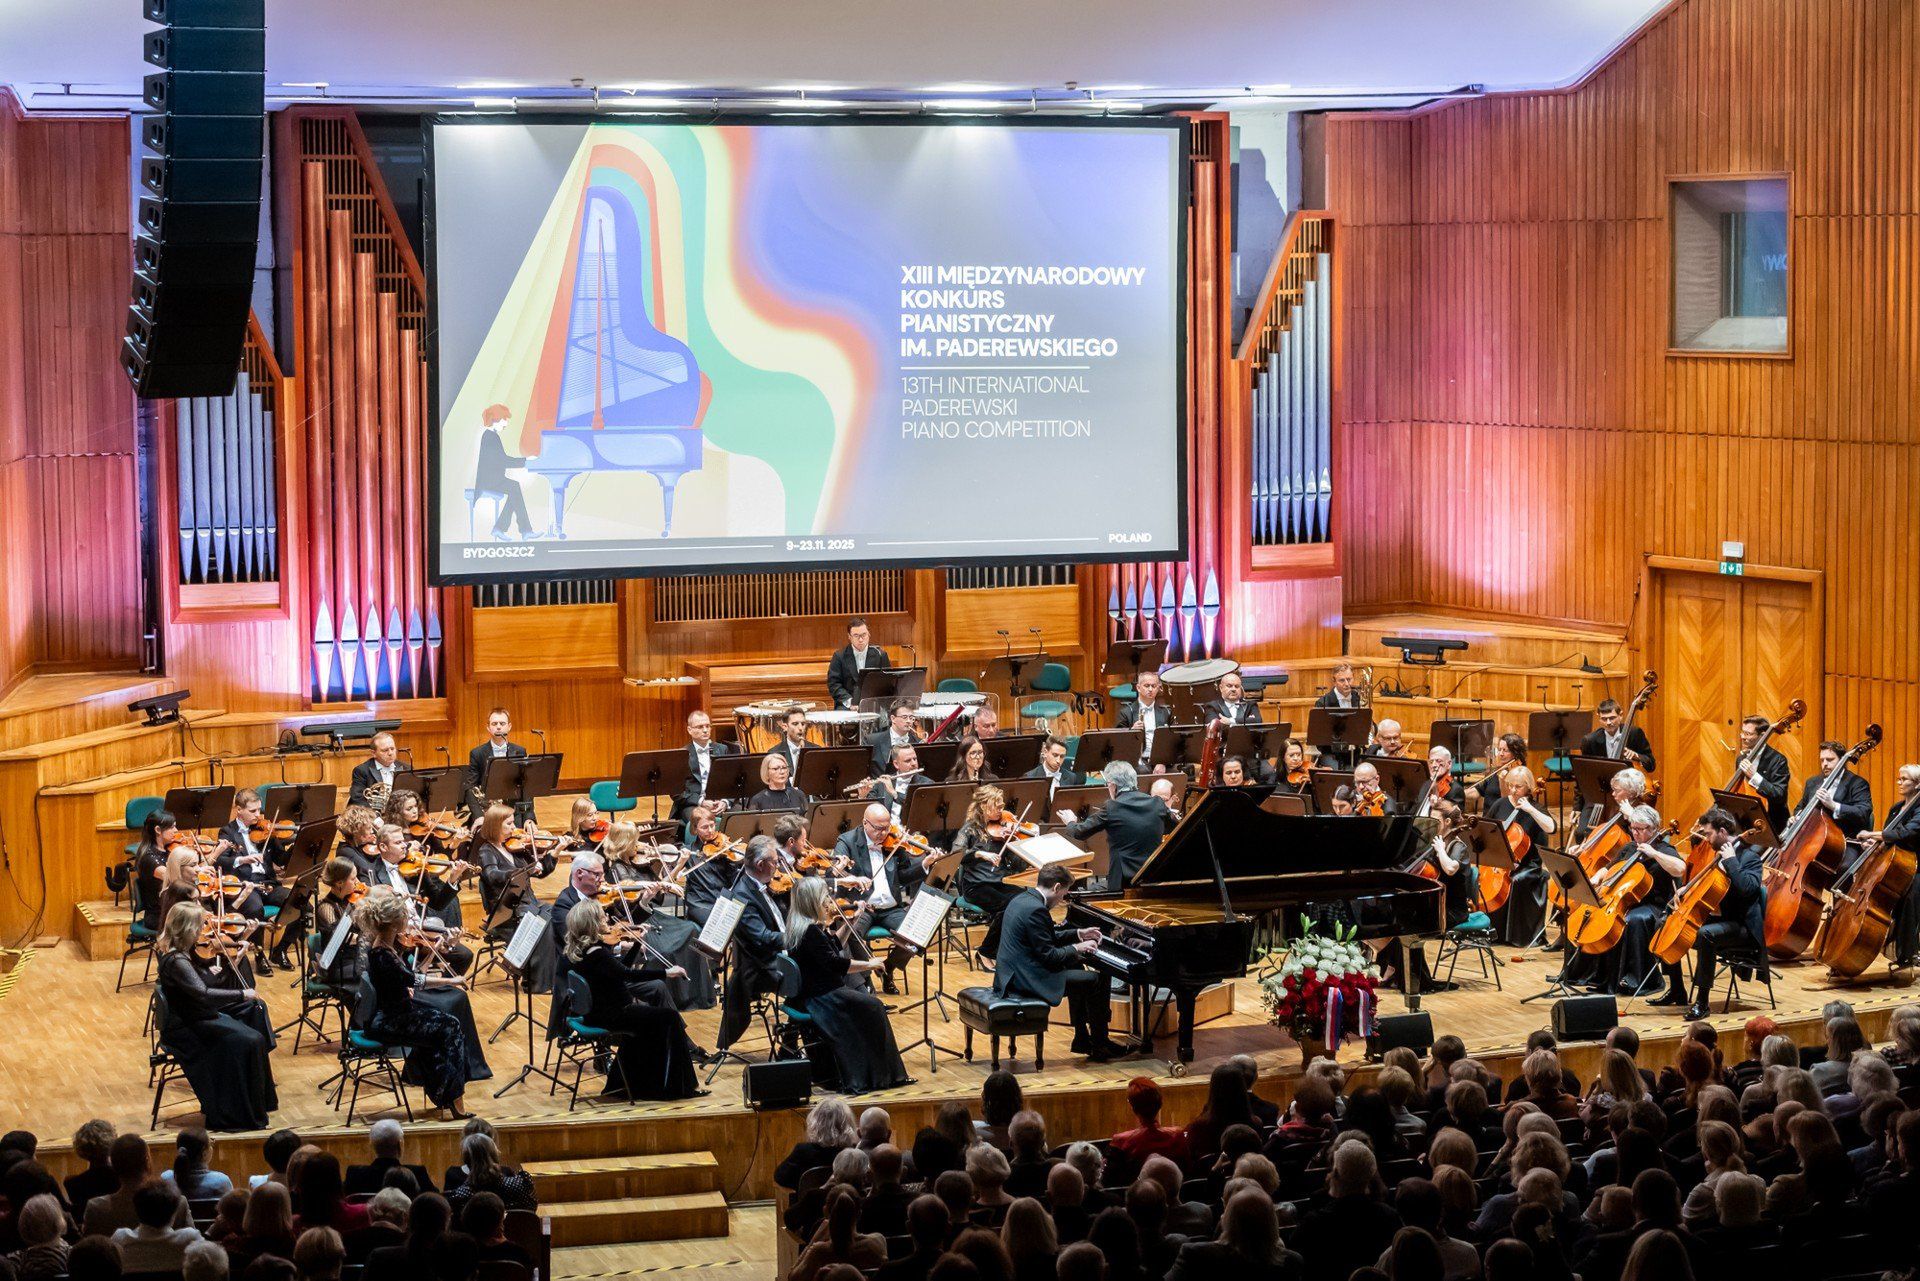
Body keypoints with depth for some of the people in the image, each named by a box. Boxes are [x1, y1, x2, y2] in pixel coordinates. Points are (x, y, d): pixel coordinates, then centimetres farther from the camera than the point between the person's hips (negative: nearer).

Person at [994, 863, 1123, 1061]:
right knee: (1095, 981, -6)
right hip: (1026, 980, -11)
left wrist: (1079, 934, 19)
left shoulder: (1021, 900, 11)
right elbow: (1048, 955, -20)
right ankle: (1099, 1045, 6)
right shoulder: (1036, 910, -21)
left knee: (1075, 969, 27)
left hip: (1012, 974, 11)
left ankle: (1082, 1038, 29)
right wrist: (1076, 948, -6)